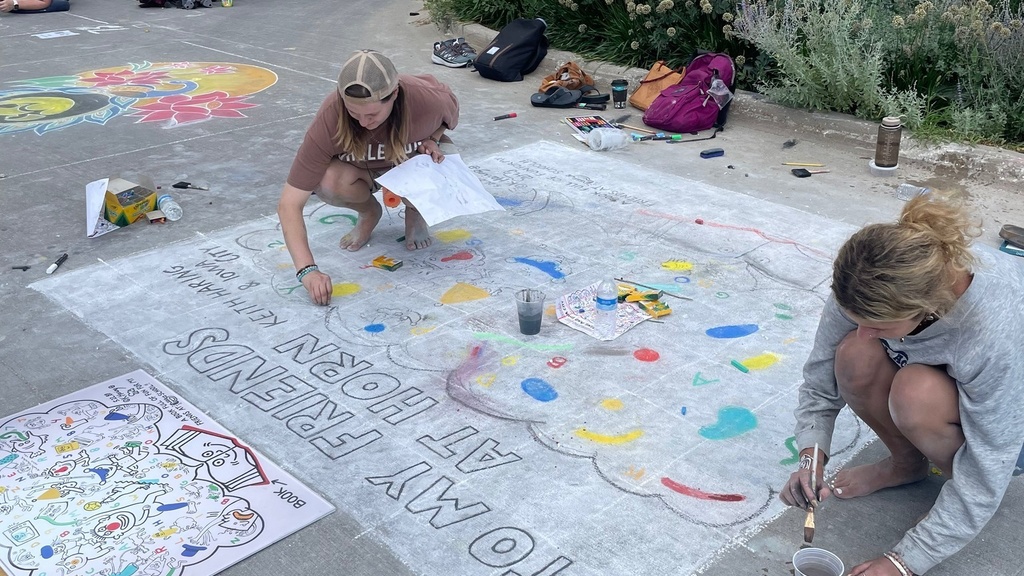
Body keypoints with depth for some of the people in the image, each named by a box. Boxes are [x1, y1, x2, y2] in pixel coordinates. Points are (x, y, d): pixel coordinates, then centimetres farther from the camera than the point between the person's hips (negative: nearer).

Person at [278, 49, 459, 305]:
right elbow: (289, 204, -35)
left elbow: (450, 112, -4)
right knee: (327, 182, -34)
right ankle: (368, 213, 1)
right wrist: (307, 270, -46)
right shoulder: (330, 118, -37)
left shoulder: (428, 100, -35)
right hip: (358, 166, 0)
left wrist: (432, 139, -24)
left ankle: (415, 212, 4)